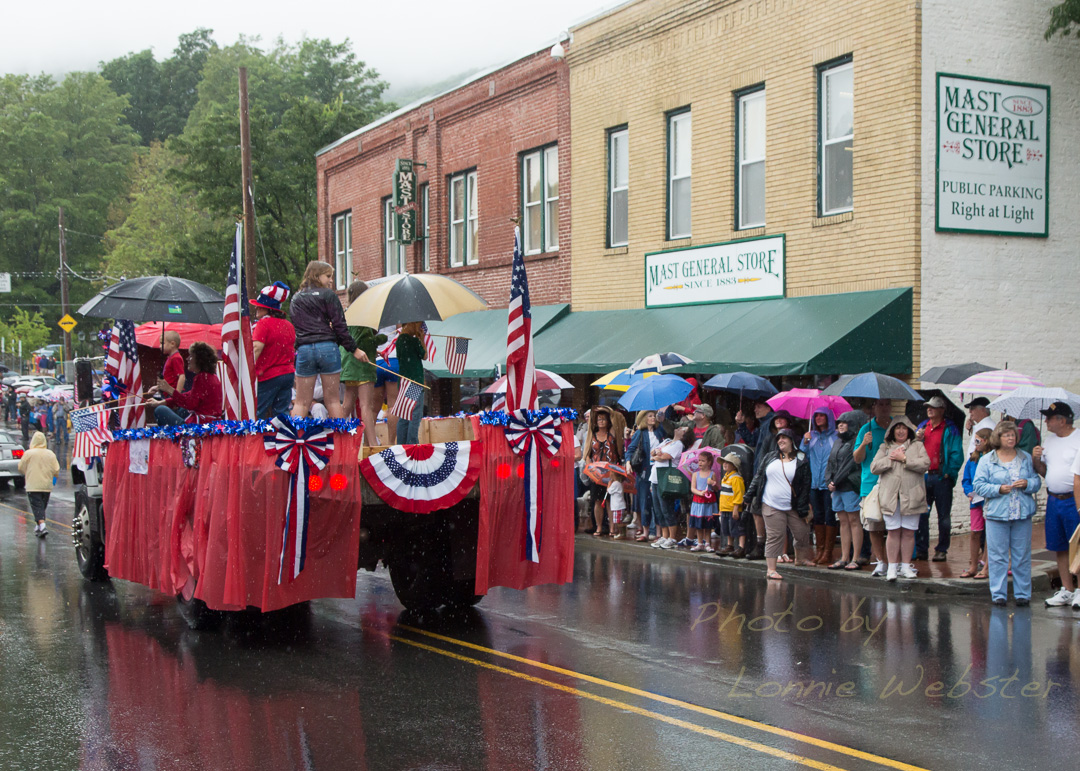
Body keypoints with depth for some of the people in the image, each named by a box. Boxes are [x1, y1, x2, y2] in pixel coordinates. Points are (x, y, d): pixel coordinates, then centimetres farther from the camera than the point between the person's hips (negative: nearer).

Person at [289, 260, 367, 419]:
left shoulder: (295, 299, 18)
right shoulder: (328, 295, 2)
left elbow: (293, 327, 18)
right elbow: (339, 325, -3)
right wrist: (354, 349, 0)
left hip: (303, 350, 3)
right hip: (327, 348, -3)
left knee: (301, 402, 5)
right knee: (332, 399, 3)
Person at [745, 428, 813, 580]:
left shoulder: (801, 461, 2)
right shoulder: (770, 457, 11)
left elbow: (805, 486, 0)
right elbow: (758, 476, 15)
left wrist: (804, 509, -5)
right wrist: (751, 495, 8)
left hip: (793, 507, 0)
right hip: (771, 506, 0)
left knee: (802, 532, 8)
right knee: (774, 536, -6)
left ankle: (800, 558, 35)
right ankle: (771, 570, -4)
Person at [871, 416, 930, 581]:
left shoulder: (917, 446, 12)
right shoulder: (885, 447, 16)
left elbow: (925, 464, -5)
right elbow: (874, 467, 3)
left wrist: (904, 459, -7)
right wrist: (891, 459, -6)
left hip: (911, 496, 0)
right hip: (890, 496, 0)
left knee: (909, 532, 1)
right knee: (893, 531, -2)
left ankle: (906, 566, 9)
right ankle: (892, 566, 2)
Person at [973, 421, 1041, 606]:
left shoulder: (1026, 458, 11)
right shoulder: (986, 460, 3)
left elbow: (1037, 482, 10)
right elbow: (979, 485, -2)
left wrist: (1027, 484, -12)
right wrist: (999, 489, -16)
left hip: (1022, 514, 2)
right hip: (996, 514, -2)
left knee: (1022, 556, 4)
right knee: (998, 556, 0)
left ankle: (1022, 594, 13)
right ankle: (998, 594, 7)